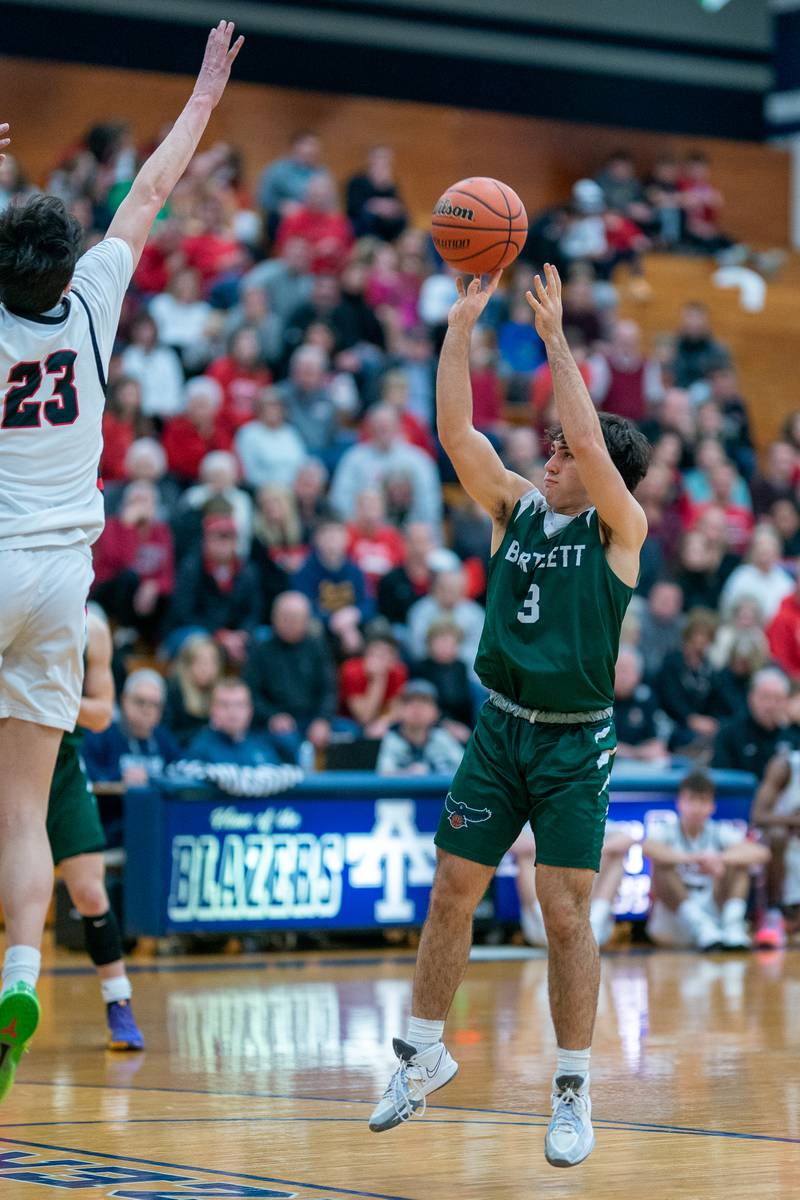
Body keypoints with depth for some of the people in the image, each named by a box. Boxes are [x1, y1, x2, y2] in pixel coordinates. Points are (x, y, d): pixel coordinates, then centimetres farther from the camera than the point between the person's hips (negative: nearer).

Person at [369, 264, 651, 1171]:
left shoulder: (619, 529, -4)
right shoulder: (515, 511, 7)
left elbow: (592, 442, -20)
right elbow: (455, 432, -3)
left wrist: (556, 339, -20)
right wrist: (461, 324, -10)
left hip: (576, 743, -4)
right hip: (500, 728, 4)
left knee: (566, 914, -5)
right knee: (451, 893, 6)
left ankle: (573, 1093, 5)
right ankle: (423, 1055, 21)